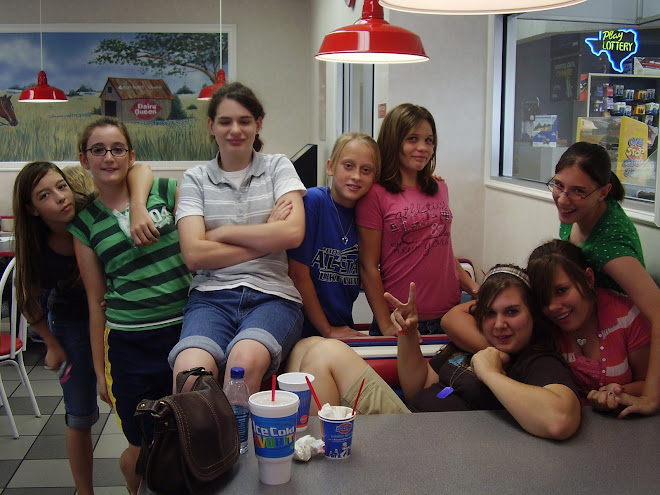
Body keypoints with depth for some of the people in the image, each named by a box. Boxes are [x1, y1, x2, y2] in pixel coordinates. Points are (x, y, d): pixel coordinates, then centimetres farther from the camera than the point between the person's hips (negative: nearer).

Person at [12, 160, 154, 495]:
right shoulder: (37, 252, -21)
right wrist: (52, 345, 4)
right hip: (71, 326, 0)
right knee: (80, 417, 7)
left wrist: (137, 209, -53)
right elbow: (30, 302, -3)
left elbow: (140, 170, -35)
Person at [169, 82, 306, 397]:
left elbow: (293, 233, -4)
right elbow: (194, 254, -1)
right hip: (211, 295, 0)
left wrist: (221, 232, -1)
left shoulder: (278, 167, 14)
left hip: (272, 295, 0)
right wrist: (266, 238, -2)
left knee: (245, 360, -35)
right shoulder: (195, 178, 13)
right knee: (190, 372, -33)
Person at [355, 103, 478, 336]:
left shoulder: (439, 188, 10)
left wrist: (474, 288, 6)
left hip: (448, 315, 5)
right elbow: (369, 267, -8)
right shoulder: (375, 195, -8)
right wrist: (386, 326, -11)